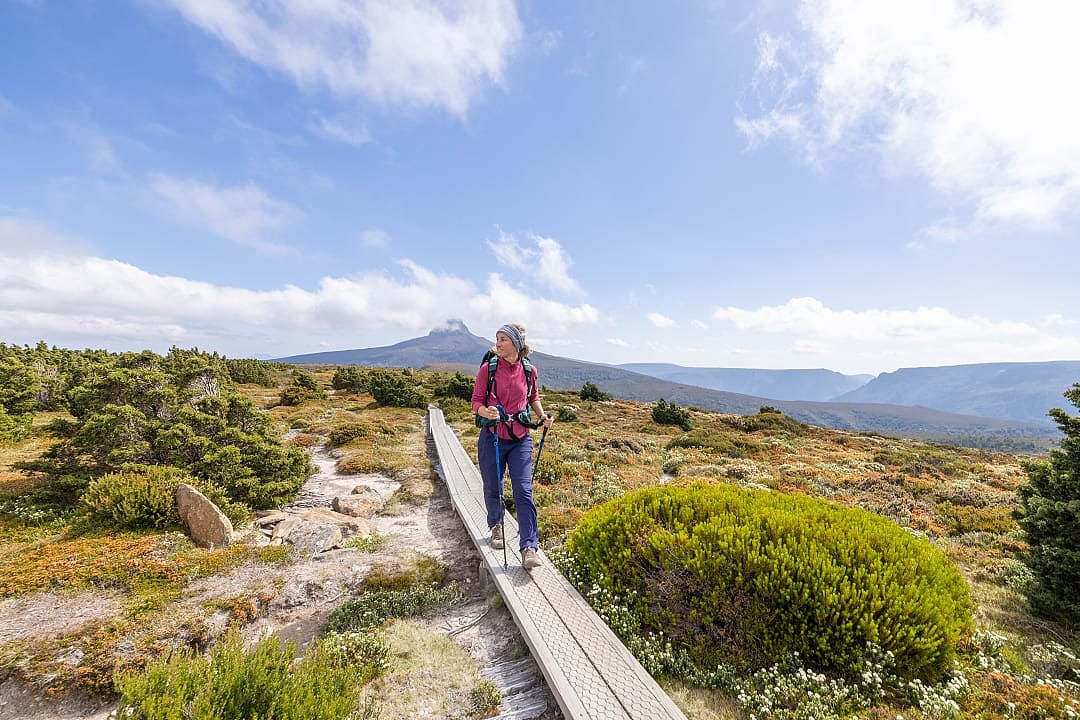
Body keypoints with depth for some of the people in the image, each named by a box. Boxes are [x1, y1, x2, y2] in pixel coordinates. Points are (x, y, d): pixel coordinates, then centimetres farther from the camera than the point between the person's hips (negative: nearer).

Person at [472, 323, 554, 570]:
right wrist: (485, 411, -26)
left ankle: (529, 548, 3)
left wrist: (542, 416, 0)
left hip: (520, 440, 0)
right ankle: (496, 527, 44)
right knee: (493, 489, 15)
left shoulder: (529, 371, -1)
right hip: (492, 438, 0)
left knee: (524, 492, -5)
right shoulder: (487, 369, -7)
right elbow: (476, 402, -4)